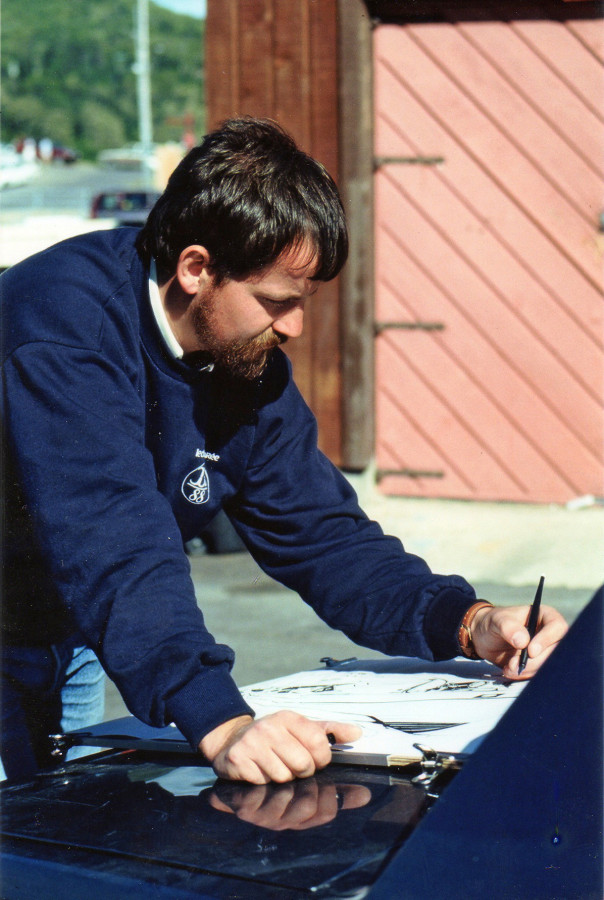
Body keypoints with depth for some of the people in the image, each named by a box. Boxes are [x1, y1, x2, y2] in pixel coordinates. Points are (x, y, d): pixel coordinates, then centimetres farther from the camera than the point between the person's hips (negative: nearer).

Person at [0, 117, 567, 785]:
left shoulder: (250, 360, -4)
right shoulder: (65, 328, -29)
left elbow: (321, 535, 0)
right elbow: (113, 551, -40)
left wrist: (470, 625, -16)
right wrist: (220, 724, -52)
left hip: (62, 653, 7)